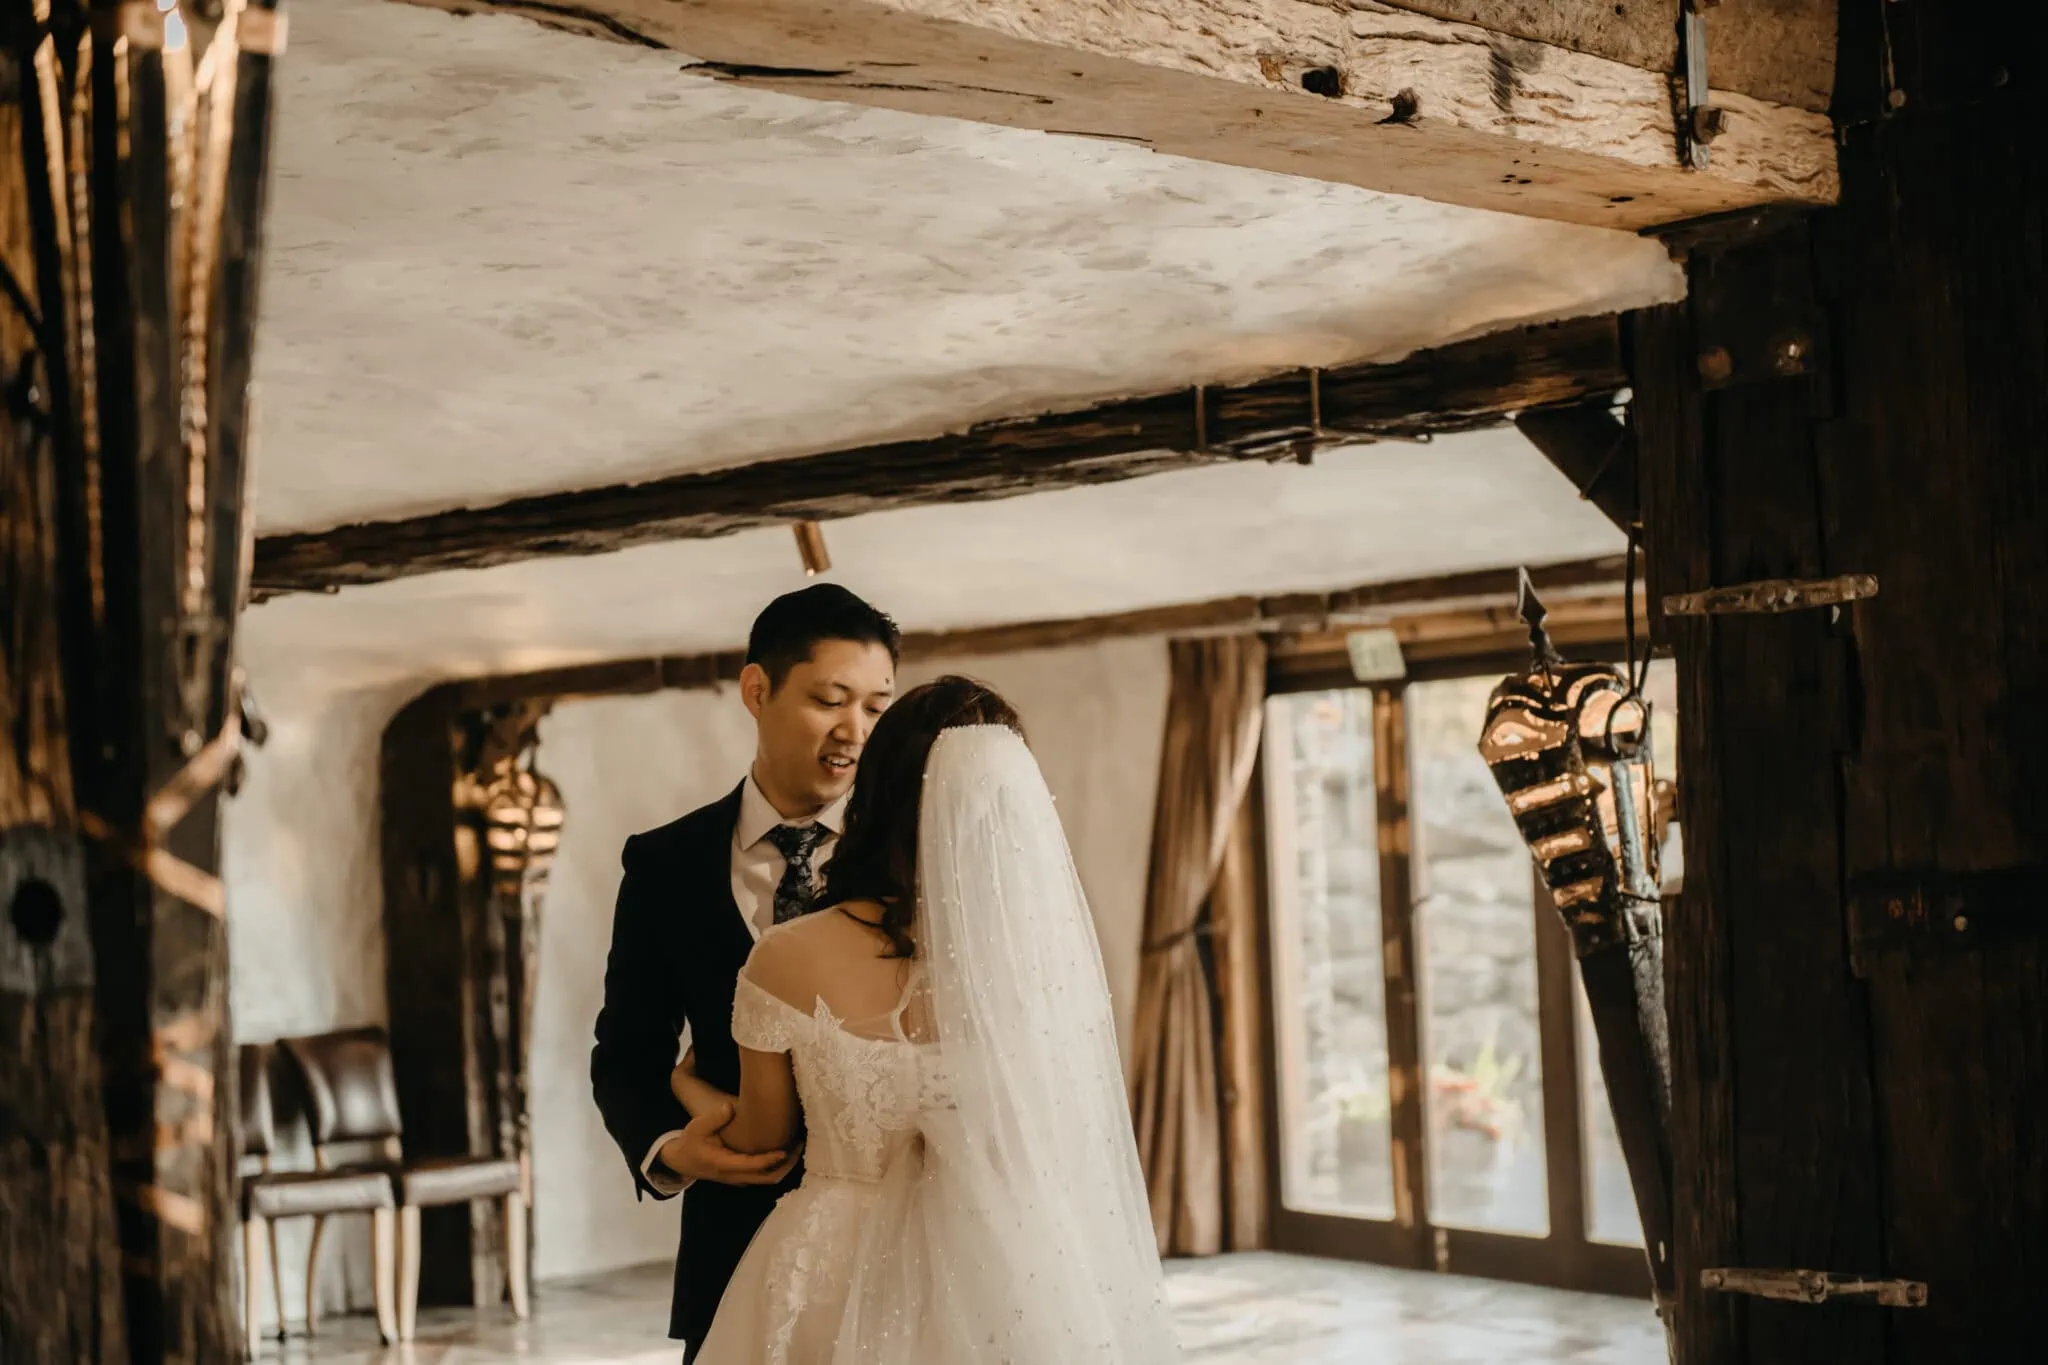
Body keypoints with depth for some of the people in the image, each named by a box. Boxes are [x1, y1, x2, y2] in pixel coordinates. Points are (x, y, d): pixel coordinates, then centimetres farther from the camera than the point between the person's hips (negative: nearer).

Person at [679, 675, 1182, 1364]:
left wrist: (689, 1088, 23)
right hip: (1001, 1283, 1)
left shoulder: (787, 960, -15)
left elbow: (762, 1139, 2)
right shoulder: (1044, 952, -13)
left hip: (835, 1276, -1)